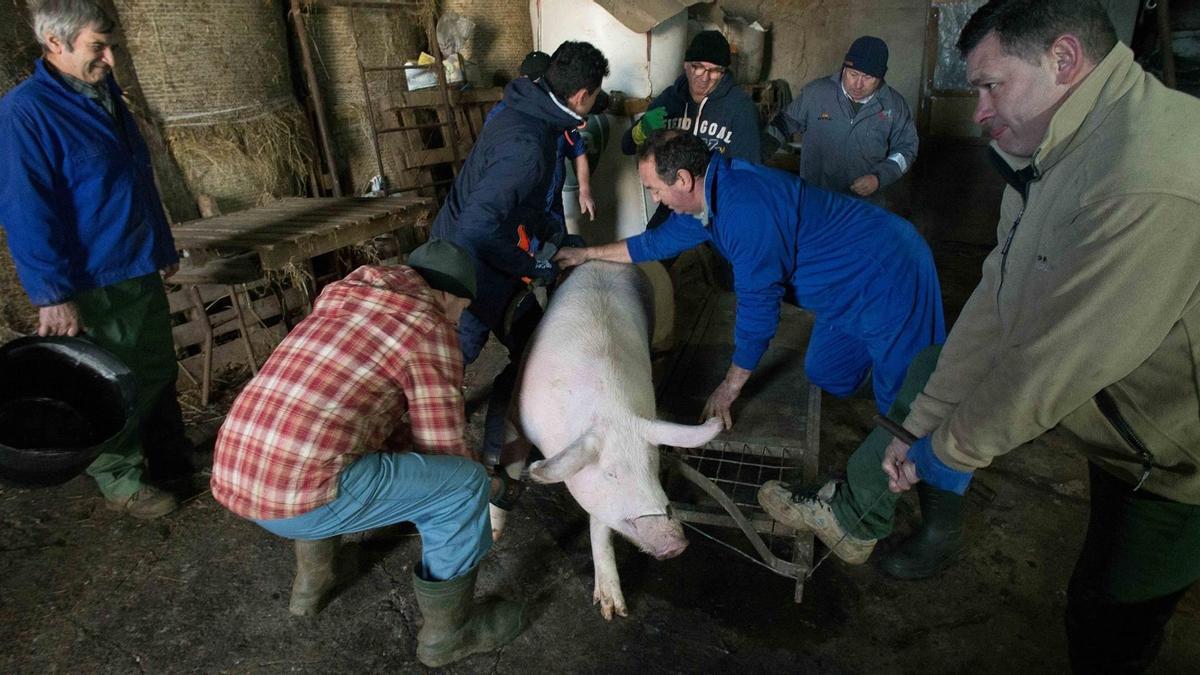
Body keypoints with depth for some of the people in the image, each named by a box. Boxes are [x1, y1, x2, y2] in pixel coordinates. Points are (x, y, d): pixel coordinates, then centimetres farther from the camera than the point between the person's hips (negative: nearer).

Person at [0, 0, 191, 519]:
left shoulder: (105, 96, 12)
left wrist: (163, 248, 21)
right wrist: (53, 294, -20)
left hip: (142, 271, 8)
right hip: (95, 284, -8)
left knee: (159, 373, 17)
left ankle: (170, 458, 33)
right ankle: (119, 482, 22)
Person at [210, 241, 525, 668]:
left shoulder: (341, 294, 19)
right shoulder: (429, 328, -4)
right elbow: (444, 450, 1)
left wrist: (403, 444, 29)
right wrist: (470, 481, 21)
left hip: (231, 479, 9)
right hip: (301, 495, -8)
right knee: (465, 483, 1)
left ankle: (312, 579, 42)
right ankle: (447, 631, 18)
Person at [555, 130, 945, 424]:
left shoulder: (744, 207, -33)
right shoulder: (706, 193, -3)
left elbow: (758, 303, -27)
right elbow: (659, 242, 14)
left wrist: (731, 386, -13)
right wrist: (590, 254, 19)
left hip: (891, 277, -9)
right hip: (849, 283, 10)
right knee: (823, 375, 18)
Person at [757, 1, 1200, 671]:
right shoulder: (1054, 153, -6)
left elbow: (1056, 366, -33)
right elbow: (998, 301, -6)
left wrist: (948, 449, -17)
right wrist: (922, 425, -7)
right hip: (1107, 405, 8)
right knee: (934, 371, 8)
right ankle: (849, 517, 20)